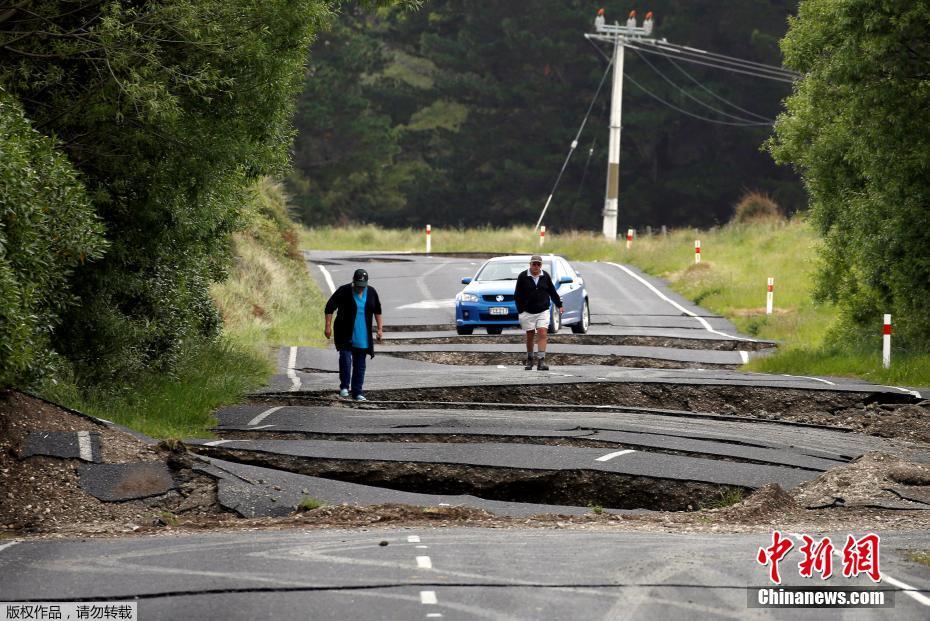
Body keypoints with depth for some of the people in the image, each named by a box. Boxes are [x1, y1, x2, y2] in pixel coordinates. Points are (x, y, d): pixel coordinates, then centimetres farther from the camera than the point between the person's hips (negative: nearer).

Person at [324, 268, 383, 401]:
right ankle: (344, 386, -4)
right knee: (345, 359, -18)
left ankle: (357, 392, 12)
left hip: (363, 336, 4)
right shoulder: (344, 291, -9)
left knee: (360, 365, 5)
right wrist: (328, 326, -13)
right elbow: (330, 307, -6)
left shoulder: (371, 293, 3)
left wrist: (380, 328, 11)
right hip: (345, 335, -4)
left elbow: (377, 310, 16)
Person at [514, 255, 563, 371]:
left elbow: (552, 292, 15)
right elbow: (517, 295, -1)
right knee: (530, 335, 7)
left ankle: (541, 360, -16)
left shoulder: (545, 276, 4)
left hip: (543, 311, 1)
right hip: (528, 312, -1)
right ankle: (529, 360, 22)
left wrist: (559, 305, 14)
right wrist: (520, 311, -6)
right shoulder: (523, 277, -4)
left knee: (543, 334, -12)